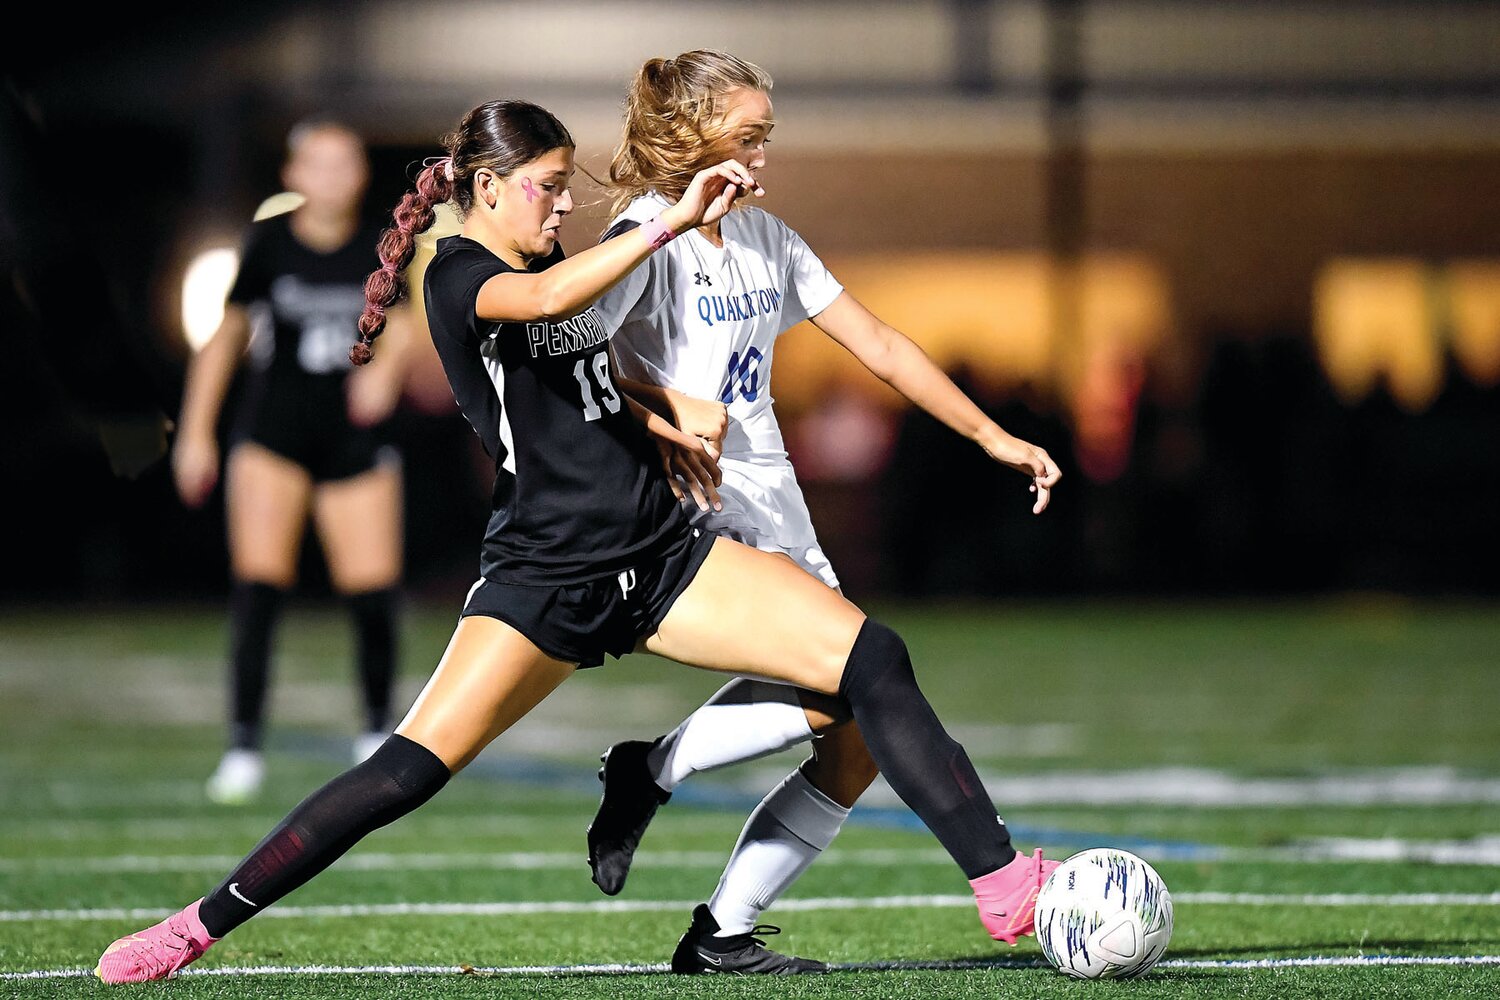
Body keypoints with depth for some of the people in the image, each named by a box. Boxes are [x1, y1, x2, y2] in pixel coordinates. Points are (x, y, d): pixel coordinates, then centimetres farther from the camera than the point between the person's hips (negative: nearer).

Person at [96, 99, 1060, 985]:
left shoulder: (550, 260, 13)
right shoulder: (460, 276, -10)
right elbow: (544, 301, -34)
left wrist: (652, 429, 17)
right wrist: (676, 219, -39)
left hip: (664, 556, 7)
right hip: (546, 575, -7)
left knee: (874, 660, -7)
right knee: (409, 770, -17)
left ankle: (1002, 883, -5)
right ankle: (196, 926, -4)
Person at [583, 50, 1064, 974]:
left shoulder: (763, 238, 16)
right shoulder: (647, 238, -7)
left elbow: (878, 344, 18)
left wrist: (990, 434, 14)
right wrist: (667, 406, -25)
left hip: (774, 508, 8)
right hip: (693, 504, -8)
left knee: (861, 739, 0)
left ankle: (721, 934, 5)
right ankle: (652, 769, -5)